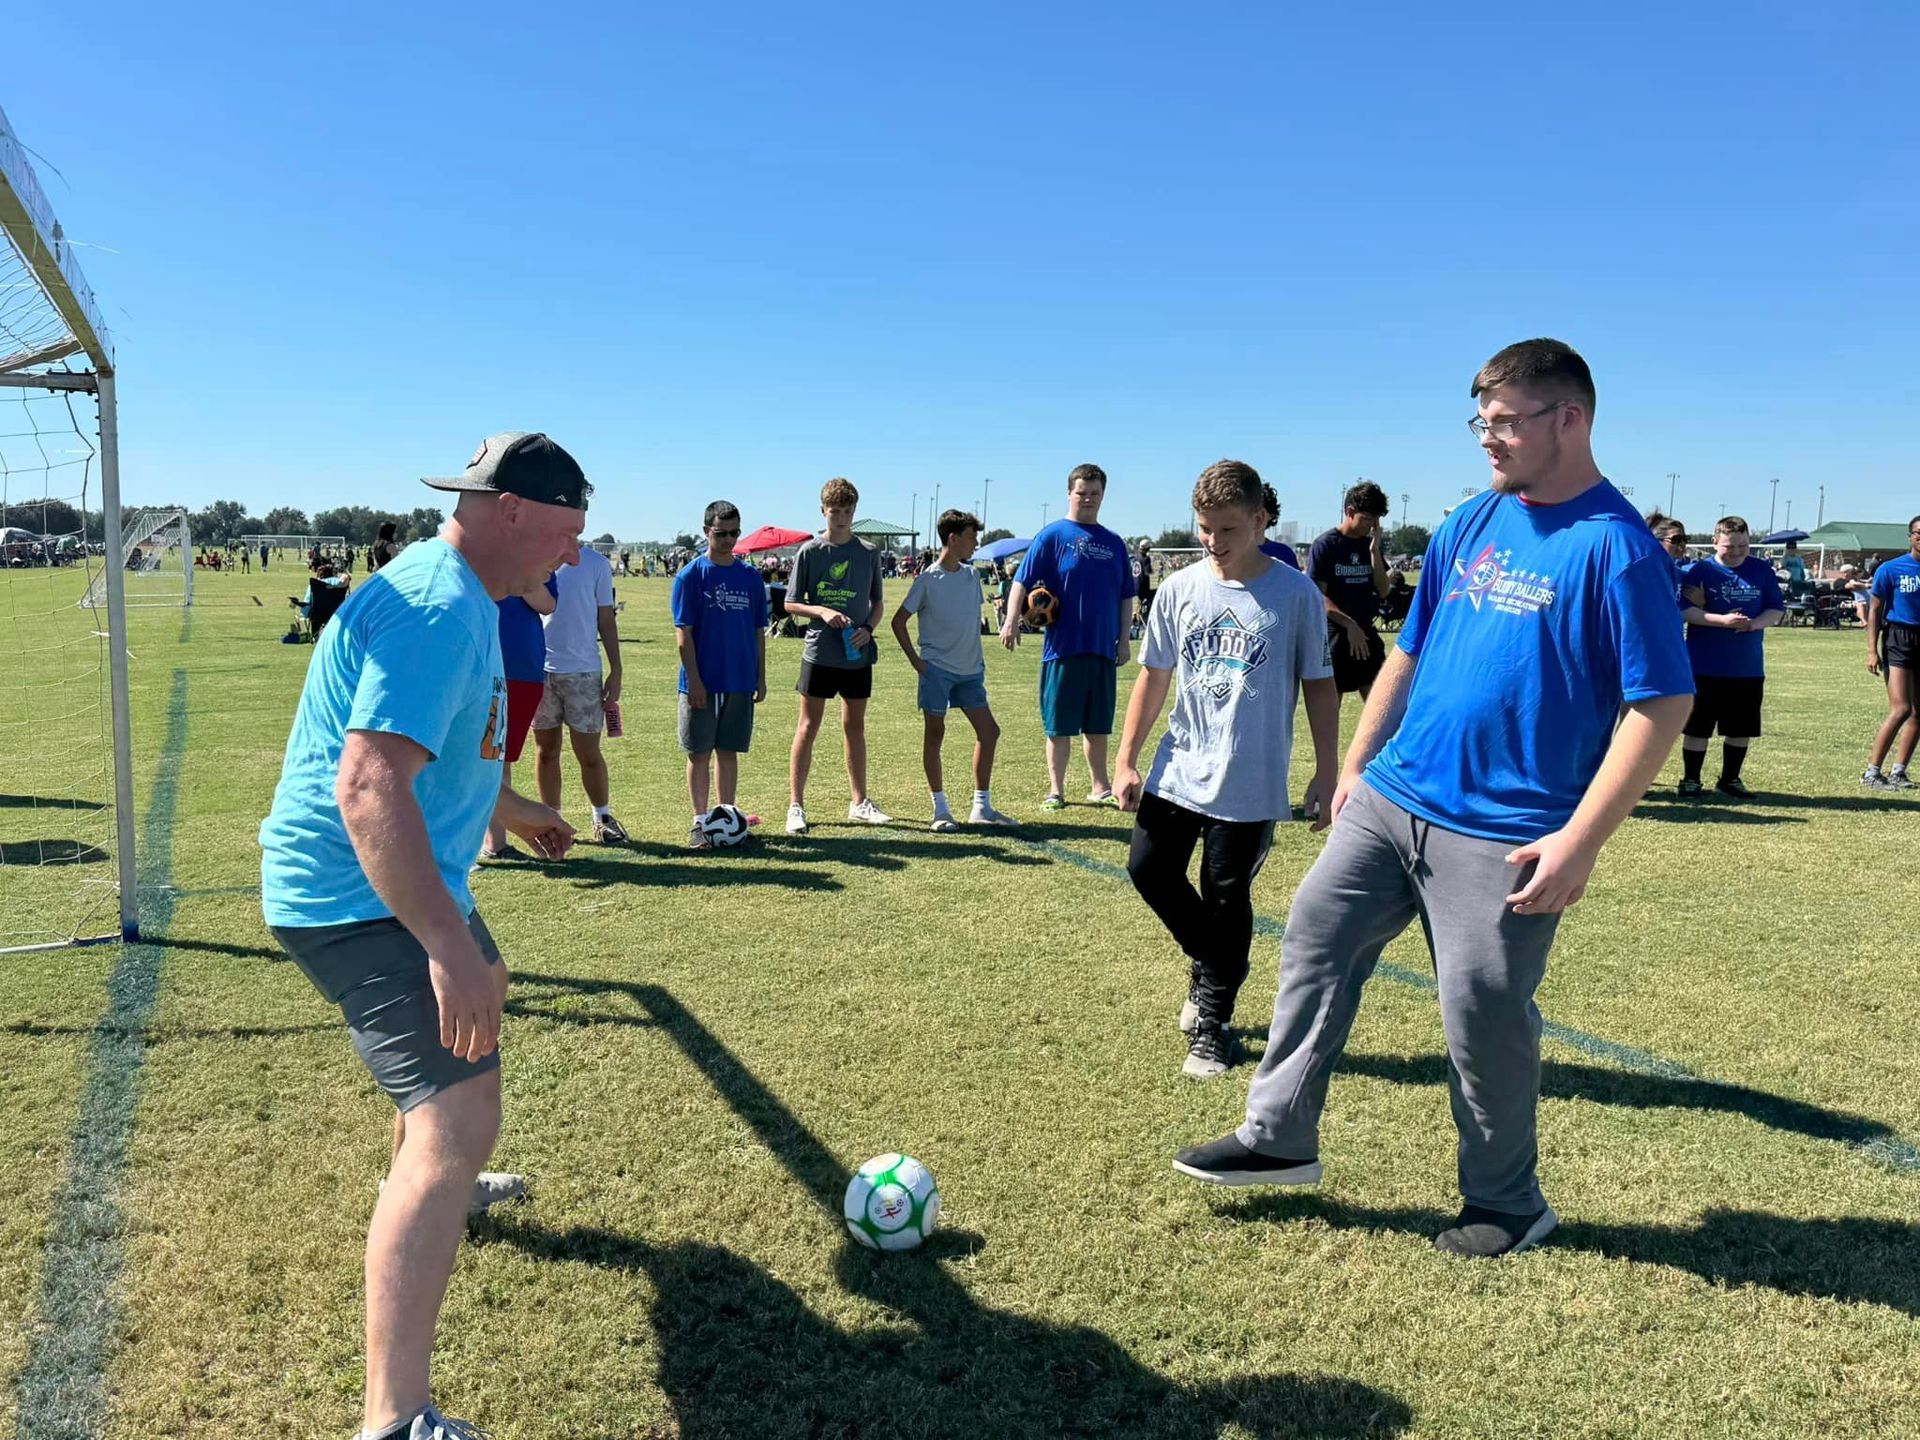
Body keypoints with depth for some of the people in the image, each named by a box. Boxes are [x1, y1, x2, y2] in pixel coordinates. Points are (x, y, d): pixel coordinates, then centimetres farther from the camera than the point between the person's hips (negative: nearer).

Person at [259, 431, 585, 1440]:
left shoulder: (455, 597, 10)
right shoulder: (437, 609, -24)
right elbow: (368, 785, -35)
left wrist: (513, 811, 39)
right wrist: (447, 944, -38)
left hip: (400, 885, 11)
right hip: (360, 901, -11)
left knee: (479, 996, 34)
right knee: (460, 1114, -20)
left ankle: (432, 1184, 59)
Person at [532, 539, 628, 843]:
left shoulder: (596, 563, 5)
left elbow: (606, 620, 8)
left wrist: (615, 671, 3)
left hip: (583, 671, -1)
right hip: (539, 668, 1)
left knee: (589, 753, 0)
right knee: (546, 749, 7)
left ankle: (603, 819, 17)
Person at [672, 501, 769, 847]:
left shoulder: (751, 577, 7)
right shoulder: (691, 575, -4)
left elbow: (758, 632, 11)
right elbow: (683, 633, -7)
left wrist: (761, 678, 8)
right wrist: (693, 680, -13)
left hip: (740, 682, 3)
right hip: (703, 683, -3)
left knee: (729, 752, 10)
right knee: (699, 753, 4)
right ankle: (700, 822, 14)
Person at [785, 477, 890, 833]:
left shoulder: (868, 553, 5)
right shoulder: (809, 552, -2)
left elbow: (877, 602, 12)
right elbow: (791, 604, 0)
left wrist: (868, 628, -7)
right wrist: (822, 611, -17)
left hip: (858, 655, 3)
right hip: (820, 653, -3)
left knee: (855, 727, 12)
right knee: (808, 728, 0)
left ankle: (859, 802, 22)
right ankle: (795, 805, 5)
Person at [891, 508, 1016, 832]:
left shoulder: (971, 575, 9)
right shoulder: (927, 580, -8)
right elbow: (899, 621, -5)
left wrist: (978, 657, 12)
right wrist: (915, 660, -9)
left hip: (970, 670, 6)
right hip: (937, 668, -6)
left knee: (988, 731, 4)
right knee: (935, 733, 2)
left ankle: (981, 807, 13)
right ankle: (940, 809, 11)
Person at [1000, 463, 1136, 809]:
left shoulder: (1114, 543, 11)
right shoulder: (1052, 536, -3)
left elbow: (1125, 596, 16)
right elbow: (1023, 581, -8)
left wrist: (1123, 639, 9)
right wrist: (1011, 620, -21)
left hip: (1103, 649, 4)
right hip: (1062, 648, -4)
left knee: (1098, 725, 13)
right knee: (1059, 725, 2)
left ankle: (1100, 787, 24)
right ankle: (1056, 790, 13)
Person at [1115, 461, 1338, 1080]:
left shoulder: (1295, 594, -6)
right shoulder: (1179, 589, 2)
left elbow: (1318, 684, 0)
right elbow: (1153, 676, 9)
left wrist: (1327, 771, -3)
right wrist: (1126, 760, 6)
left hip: (1250, 782, -4)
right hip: (1178, 771, 4)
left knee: (1226, 900, 3)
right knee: (1149, 869, 5)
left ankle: (1211, 1024, 21)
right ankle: (1209, 959, 33)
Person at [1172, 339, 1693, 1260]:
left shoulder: (1614, 545, -11)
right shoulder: (1471, 524, 10)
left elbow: (1661, 705, -14)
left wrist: (1580, 838, -19)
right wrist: (1355, 768, 16)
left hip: (1503, 834, -7)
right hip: (1392, 799, 7)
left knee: (1482, 1012, 2)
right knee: (1316, 935, 6)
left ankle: (1506, 1202, 26)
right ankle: (1279, 1139, 21)